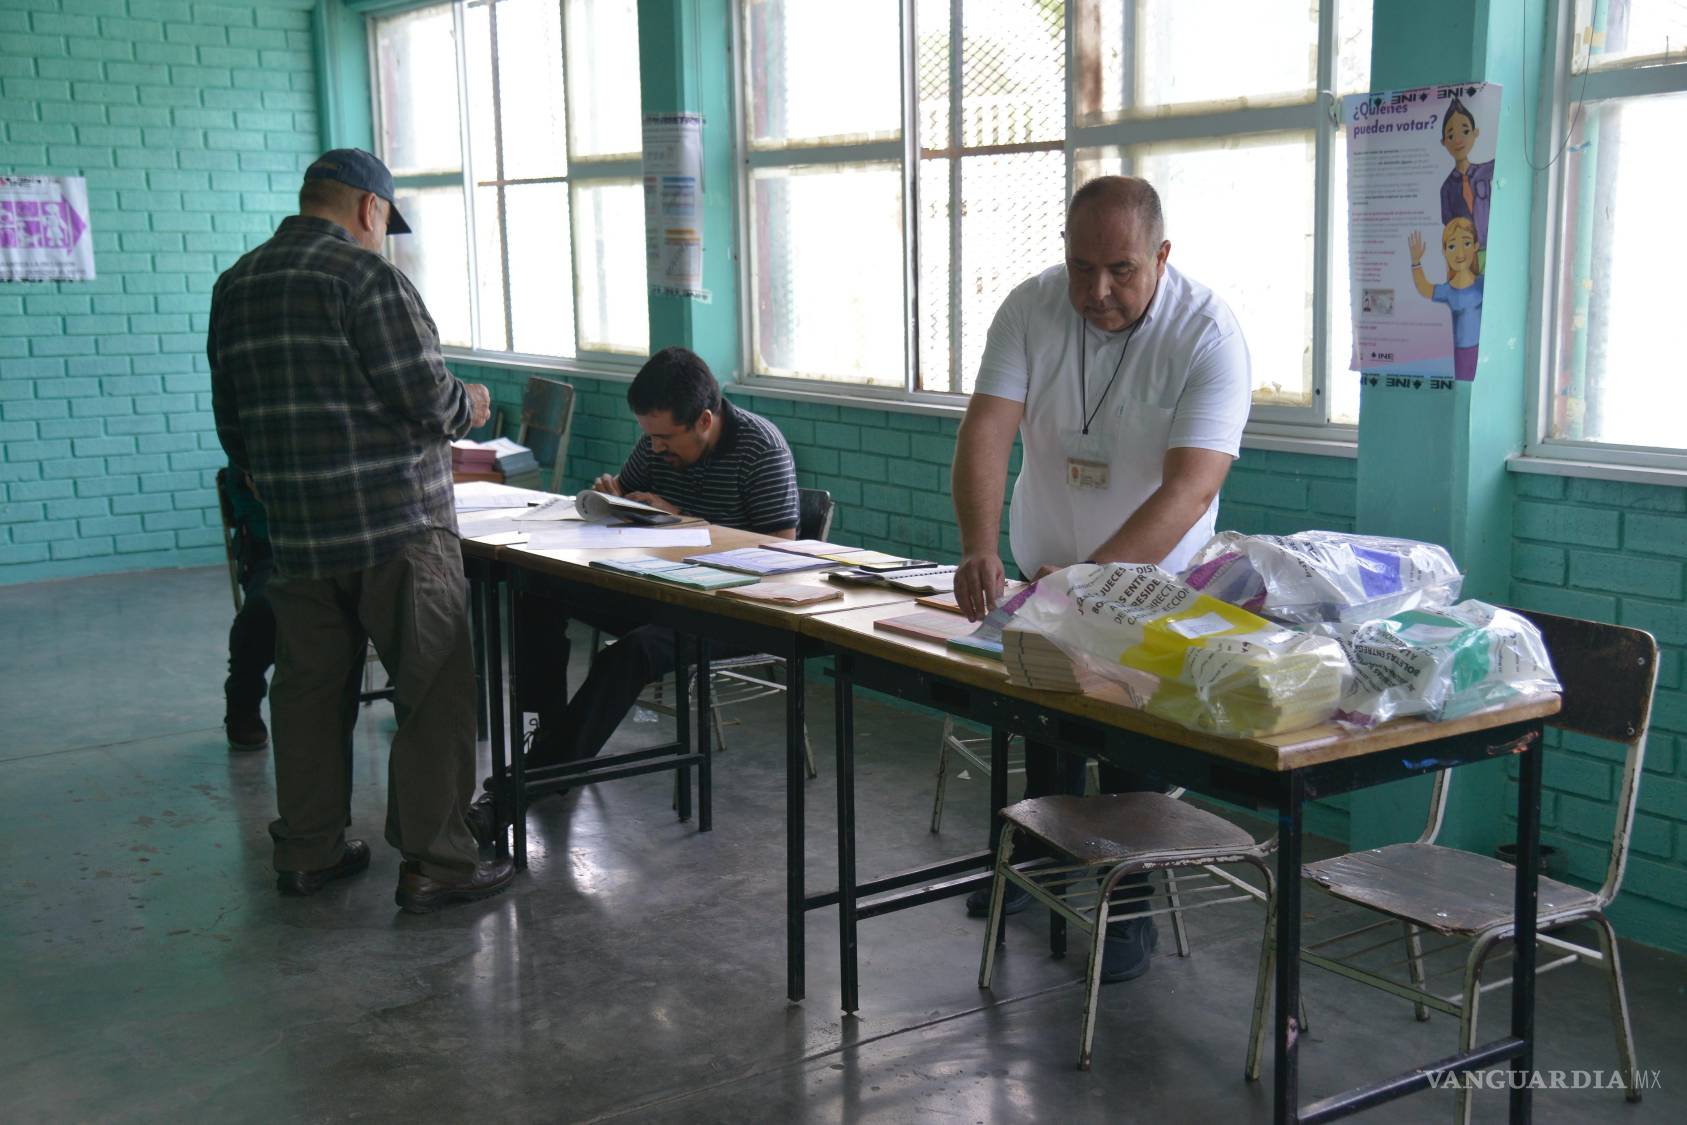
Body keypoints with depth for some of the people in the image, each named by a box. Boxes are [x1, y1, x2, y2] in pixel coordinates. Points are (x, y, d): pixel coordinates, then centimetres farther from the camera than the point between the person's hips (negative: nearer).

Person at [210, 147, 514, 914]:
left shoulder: (236, 285, 12)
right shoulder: (365, 274, -11)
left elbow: (231, 419, 17)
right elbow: (422, 393, -16)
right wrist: (468, 407, 5)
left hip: (296, 532, 7)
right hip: (395, 524, -7)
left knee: (309, 689, 15)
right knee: (434, 692, 0)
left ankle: (307, 851, 24)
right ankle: (433, 864, 3)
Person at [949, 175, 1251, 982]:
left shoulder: (1209, 334, -25)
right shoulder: (1030, 309, -16)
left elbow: (1190, 487, -35)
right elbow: (986, 430, -24)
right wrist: (979, 550, -41)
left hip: (1153, 581, -4)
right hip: (1039, 564, 4)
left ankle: (1128, 907, 17)